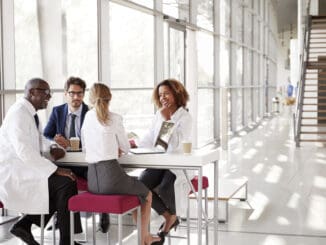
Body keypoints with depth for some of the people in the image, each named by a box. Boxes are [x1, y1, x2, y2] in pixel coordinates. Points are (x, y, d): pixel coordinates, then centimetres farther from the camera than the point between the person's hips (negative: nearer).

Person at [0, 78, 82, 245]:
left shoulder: (30, 113, 12)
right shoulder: (18, 113, -17)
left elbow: (37, 139, 29)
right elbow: (24, 151, -27)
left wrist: (52, 147, 7)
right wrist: (56, 170, -26)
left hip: (23, 169, 10)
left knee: (62, 183, 6)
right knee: (66, 183, -18)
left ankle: (24, 224, 6)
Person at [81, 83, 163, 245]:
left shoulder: (88, 116, 10)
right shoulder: (115, 118, -4)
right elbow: (125, 148, 7)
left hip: (92, 180, 6)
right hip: (111, 175, -6)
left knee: (135, 189, 33)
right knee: (147, 194, 23)